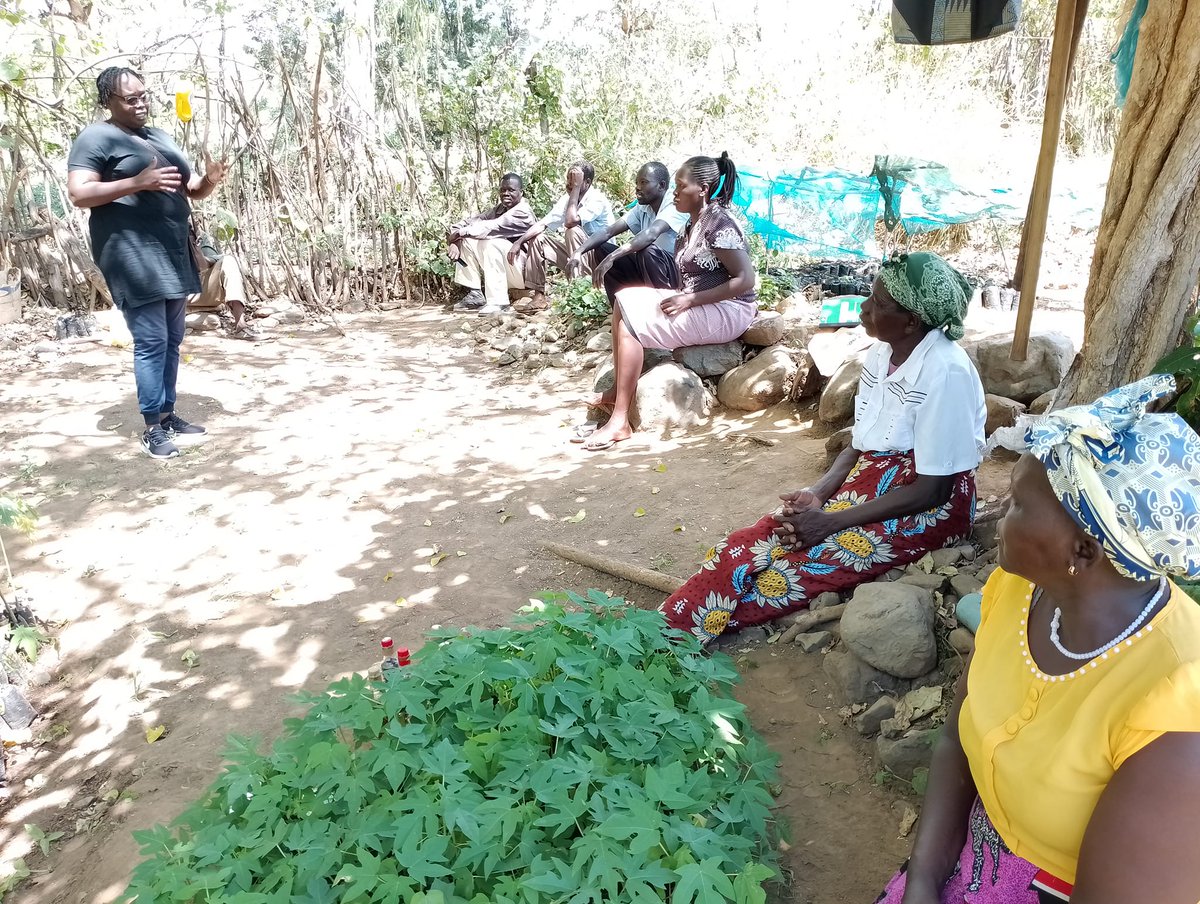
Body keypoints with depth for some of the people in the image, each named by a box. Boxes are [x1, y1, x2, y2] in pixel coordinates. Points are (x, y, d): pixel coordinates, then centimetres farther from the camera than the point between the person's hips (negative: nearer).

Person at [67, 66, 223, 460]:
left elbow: (190, 190, 22)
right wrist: (139, 183, -23)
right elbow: (78, 193, -14)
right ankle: (153, 428, -1)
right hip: (135, 259, -8)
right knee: (151, 343, -9)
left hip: (173, 256, 8)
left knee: (172, 341, 10)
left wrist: (209, 181, -2)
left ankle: (168, 415, 20)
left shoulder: (160, 137, 20)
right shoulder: (96, 138, -4)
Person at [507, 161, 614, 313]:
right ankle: (539, 296, -1)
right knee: (537, 239, 2)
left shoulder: (598, 199, -18)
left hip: (599, 256, -8)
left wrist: (576, 188, -25)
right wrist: (518, 242, -10)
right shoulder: (567, 199, 4)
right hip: (575, 253, 8)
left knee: (573, 231, -32)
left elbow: (570, 221, -33)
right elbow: (543, 224, 2)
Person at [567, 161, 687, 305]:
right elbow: (609, 231, -3)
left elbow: (651, 234, -37)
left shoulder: (675, 207, -19)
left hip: (679, 272, -7)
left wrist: (611, 258, -46)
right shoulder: (642, 209, 5)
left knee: (647, 250, -34)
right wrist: (579, 252, -19)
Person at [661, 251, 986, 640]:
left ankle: (681, 631, -14)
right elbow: (859, 446, 10)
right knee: (754, 544, -14)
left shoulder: (946, 373, -22)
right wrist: (816, 493, -9)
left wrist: (831, 522, -23)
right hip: (869, 483, 7)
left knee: (786, 562, -23)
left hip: (928, 509, -7)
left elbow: (933, 490, -21)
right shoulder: (880, 353, 3)